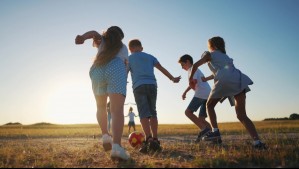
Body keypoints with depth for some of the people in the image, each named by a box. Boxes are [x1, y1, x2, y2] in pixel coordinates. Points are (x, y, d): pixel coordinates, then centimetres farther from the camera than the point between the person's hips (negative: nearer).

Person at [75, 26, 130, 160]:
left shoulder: (102, 41, 33)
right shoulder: (123, 47, 35)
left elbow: (94, 33, 10)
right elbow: (125, 65, 25)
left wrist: (82, 37, -10)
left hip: (97, 70, 2)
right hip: (116, 68, -1)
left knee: (101, 107, 23)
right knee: (117, 110, -16)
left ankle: (105, 135, 6)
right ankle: (116, 146, -33)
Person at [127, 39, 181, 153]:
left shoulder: (129, 59, 15)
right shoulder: (150, 57, 23)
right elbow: (162, 69, 20)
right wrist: (173, 79, 28)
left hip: (139, 87, -3)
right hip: (152, 85, 3)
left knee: (143, 114, -10)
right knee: (152, 113, 9)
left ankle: (149, 139, -27)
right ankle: (155, 140, 3)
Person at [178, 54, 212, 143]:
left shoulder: (192, 68, 4)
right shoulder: (197, 70, 33)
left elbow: (194, 81, -13)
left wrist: (185, 92, -6)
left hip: (201, 94, -9)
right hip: (208, 95, 9)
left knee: (188, 112, -9)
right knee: (201, 118, 8)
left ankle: (204, 129, -20)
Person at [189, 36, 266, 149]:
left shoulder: (210, 54, 20)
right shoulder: (225, 56, 38)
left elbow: (195, 65, 10)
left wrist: (191, 79, 23)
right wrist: (206, 78, 57)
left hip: (224, 81, -5)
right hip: (239, 81, 5)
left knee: (210, 105, 18)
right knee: (242, 115, 6)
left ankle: (215, 131, 2)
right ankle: (257, 142, -9)